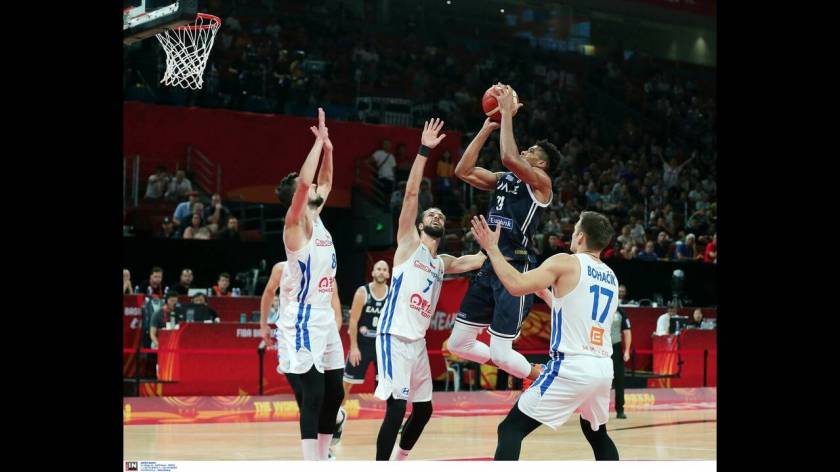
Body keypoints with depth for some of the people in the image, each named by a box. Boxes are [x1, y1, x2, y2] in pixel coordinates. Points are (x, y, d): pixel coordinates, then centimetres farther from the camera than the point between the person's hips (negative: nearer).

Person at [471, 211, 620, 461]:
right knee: (597, 434, 30)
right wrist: (543, 290, 39)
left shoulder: (566, 263, -4)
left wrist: (492, 248, -4)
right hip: (603, 367, 7)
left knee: (511, 429, -3)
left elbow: (517, 285, -15)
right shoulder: (611, 277, 18)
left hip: (572, 367, -7)